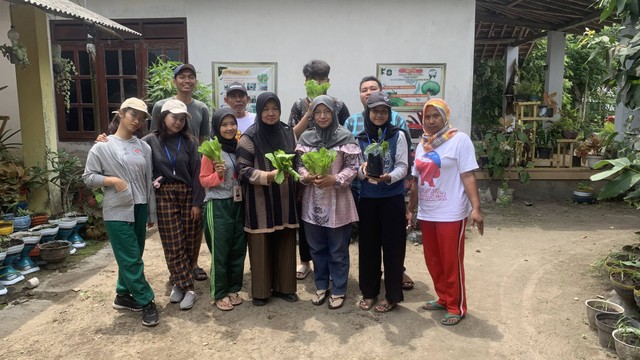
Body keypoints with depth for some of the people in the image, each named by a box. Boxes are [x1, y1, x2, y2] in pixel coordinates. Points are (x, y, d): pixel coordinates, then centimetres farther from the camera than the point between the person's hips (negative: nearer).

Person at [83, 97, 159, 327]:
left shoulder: (144, 147, 6)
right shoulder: (102, 146, -4)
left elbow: (149, 181, 8)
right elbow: (88, 177, -1)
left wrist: (151, 212, 10)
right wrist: (112, 180, -18)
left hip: (140, 209, 4)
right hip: (117, 212, -4)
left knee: (131, 258, 13)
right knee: (130, 259, -2)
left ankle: (123, 296, 30)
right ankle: (146, 302, 9)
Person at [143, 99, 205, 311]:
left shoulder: (189, 142, 2)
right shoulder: (151, 141, 1)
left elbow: (196, 174, 0)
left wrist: (197, 202, -5)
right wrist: (150, 182, -11)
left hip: (188, 196, 1)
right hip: (165, 197, -1)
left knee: (188, 244, 5)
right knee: (173, 245, -2)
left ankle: (178, 283, 23)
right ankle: (188, 289, 7)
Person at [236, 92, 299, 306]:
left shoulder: (287, 132, 7)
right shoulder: (249, 137, -8)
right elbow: (242, 169, -12)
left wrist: (295, 187, 12)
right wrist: (268, 175, -23)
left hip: (285, 199, 5)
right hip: (260, 201, -4)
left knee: (285, 244, 10)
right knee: (261, 246, 4)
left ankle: (283, 287, 25)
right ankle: (260, 291, 19)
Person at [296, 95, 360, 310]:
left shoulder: (345, 137, -7)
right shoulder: (306, 138, 5)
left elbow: (353, 166, -7)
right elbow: (299, 164, 8)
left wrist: (335, 179, -20)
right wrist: (306, 176, -12)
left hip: (337, 201, -3)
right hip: (313, 200, 4)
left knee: (338, 250, 7)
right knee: (317, 248, 15)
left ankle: (338, 290, 23)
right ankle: (321, 286, 32)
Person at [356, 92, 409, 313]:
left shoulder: (398, 135, -1)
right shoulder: (360, 138, 7)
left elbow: (403, 167, -6)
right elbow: (357, 170, 6)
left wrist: (389, 177, -26)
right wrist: (363, 171, -18)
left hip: (392, 198, -2)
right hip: (367, 198, 3)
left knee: (392, 246, 3)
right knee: (368, 245, 9)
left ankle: (392, 296, 15)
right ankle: (369, 292, 23)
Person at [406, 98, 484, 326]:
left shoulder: (459, 140, -7)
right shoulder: (422, 144, 12)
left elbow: (468, 176, -13)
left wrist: (476, 208, -20)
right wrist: (410, 208, 18)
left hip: (451, 214, -6)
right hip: (426, 214, 6)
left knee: (451, 262, 3)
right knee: (432, 260, 15)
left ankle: (456, 307, 19)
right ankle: (443, 299, 33)